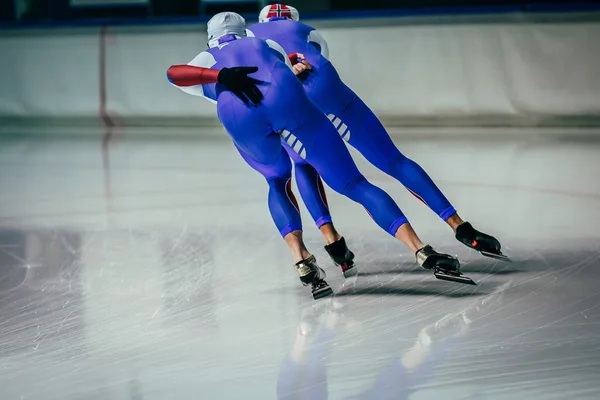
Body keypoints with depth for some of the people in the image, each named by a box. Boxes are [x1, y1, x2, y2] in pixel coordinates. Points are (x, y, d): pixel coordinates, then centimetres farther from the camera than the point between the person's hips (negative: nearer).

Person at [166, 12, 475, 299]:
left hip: (240, 118, 0)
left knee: (278, 183, 30)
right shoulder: (264, 45, 41)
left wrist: (220, 76, -1)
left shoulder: (206, 60, 35)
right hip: (287, 101, 0)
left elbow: (174, 74, 13)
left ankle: (302, 262, 8)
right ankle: (423, 253, -14)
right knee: (354, 184, 3)